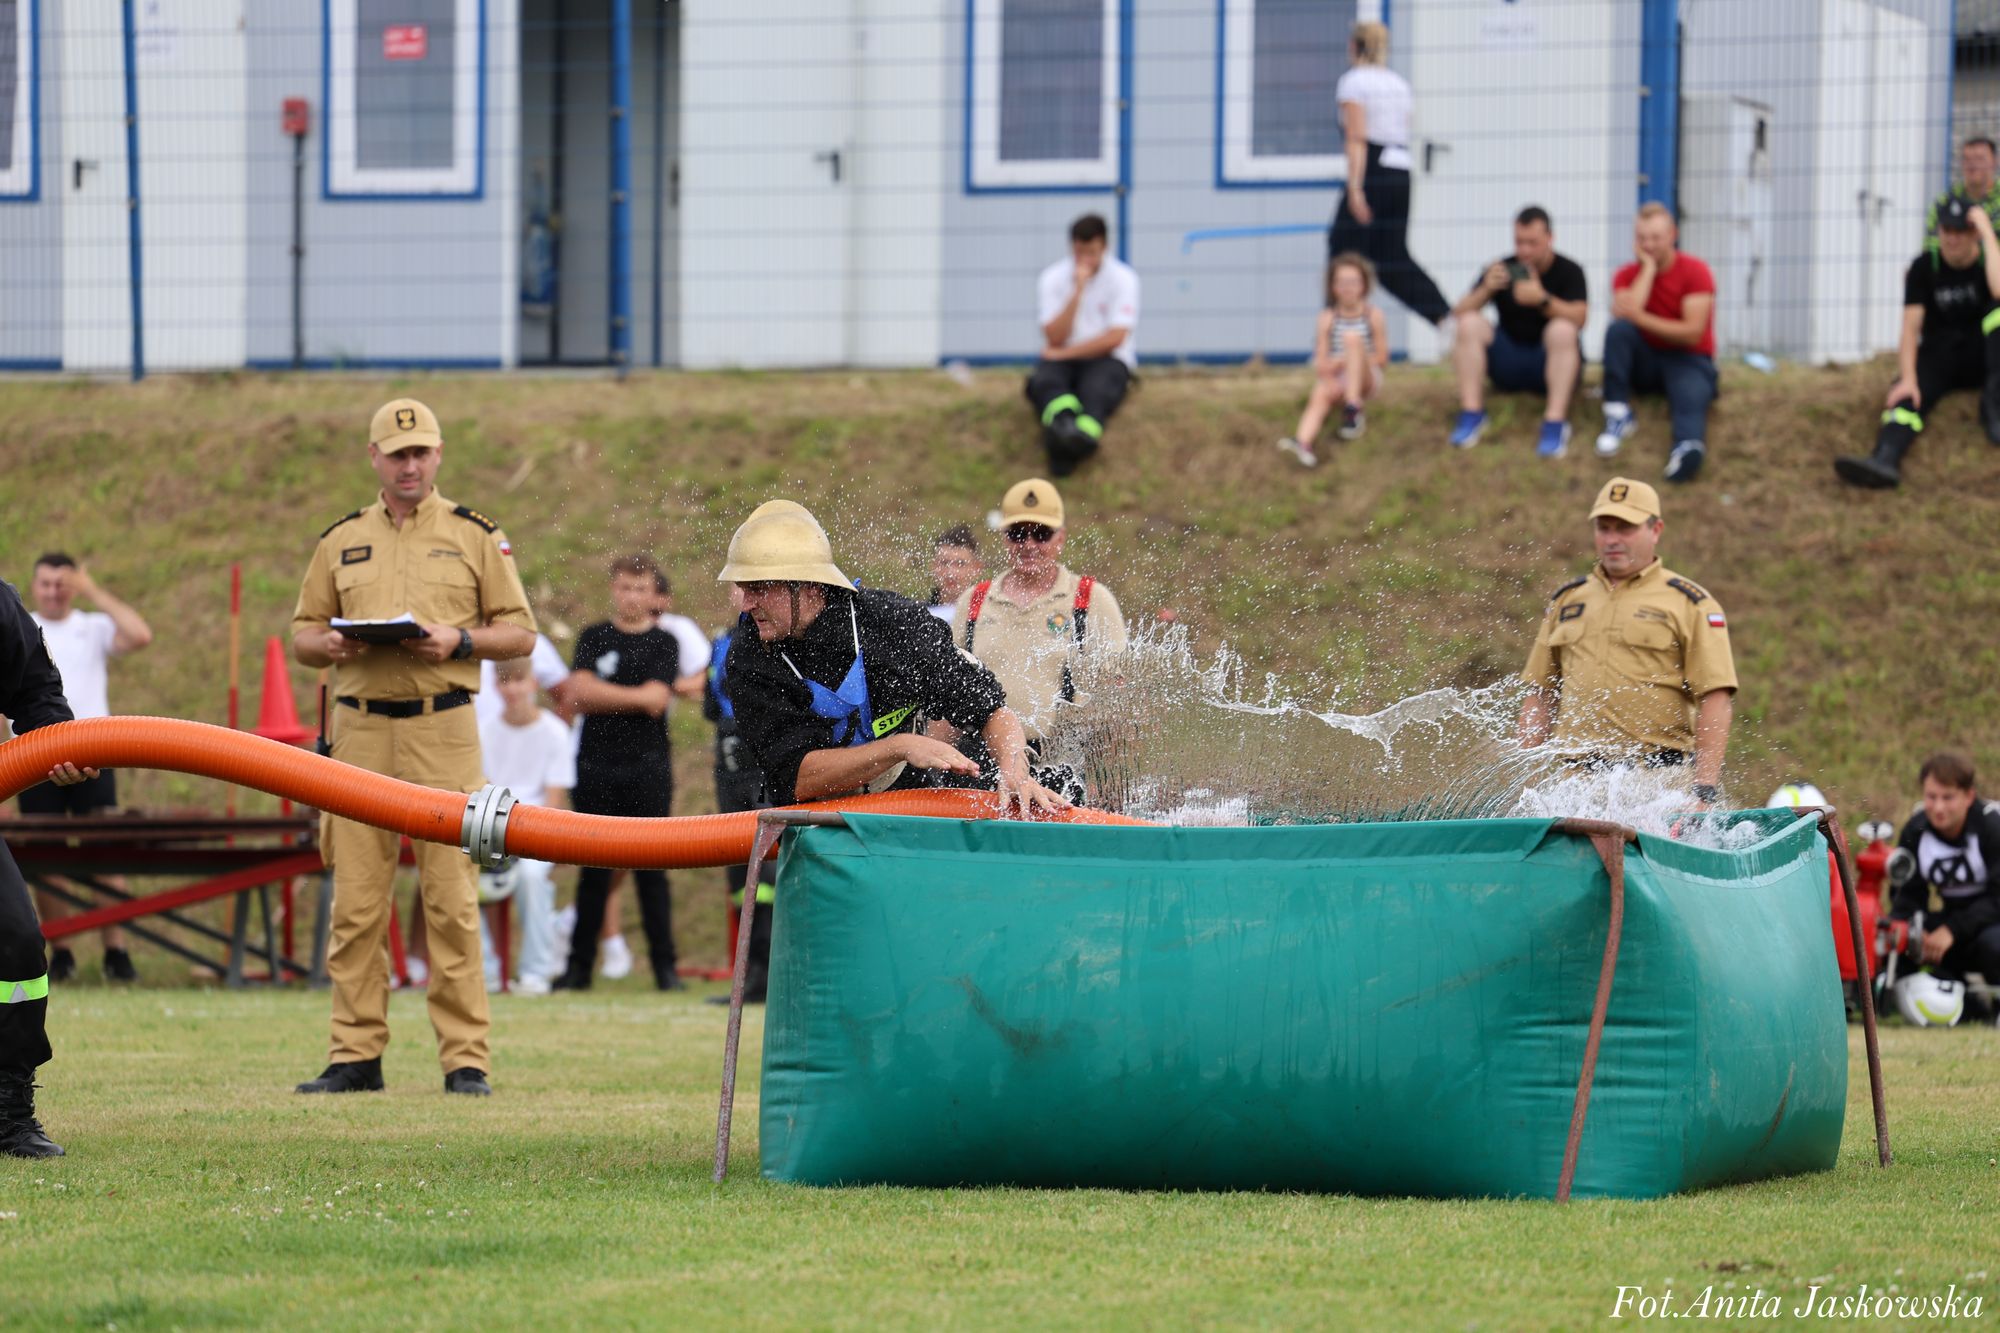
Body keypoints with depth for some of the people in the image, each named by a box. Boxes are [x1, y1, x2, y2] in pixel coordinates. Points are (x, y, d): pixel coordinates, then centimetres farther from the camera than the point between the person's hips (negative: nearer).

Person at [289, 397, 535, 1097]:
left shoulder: (475, 536, 8)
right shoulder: (341, 540, 14)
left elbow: (520, 632, 6)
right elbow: (303, 634, 17)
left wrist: (460, 640, -11)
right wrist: (333, 645, -6)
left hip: (443, 730, -2)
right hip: (360, 730, 2)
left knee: (451, 898, -5)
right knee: (356, 900, 1)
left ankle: (465, 1058, -3)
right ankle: (356, 1056, 5)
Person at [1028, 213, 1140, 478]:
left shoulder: (1122, 278, -1)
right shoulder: (1053, 278, 3)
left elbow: (1115, 338, -9)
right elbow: (1055, 337, -6)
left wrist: (1065, 353, -10)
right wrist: (1078, 290, -15)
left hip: (1106, 358, -1)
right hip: (1062, 359, 1)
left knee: (1097, 388, -37)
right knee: (1043, 381, -34)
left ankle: (1084, 434, -70)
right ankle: (1064, 423, -69)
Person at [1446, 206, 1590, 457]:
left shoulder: (1569, 271, -4)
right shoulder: (1502, 270, 1)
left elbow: (1579, 317, -21)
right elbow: (1460, 312, -8)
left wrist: (1542, 300, -37)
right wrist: (1486, 290, -27)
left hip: (1552, 366, -2)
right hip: (1508, 368, 2)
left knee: (1562, 330, -33)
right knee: (1469, 324, -20)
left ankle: (1555, 422, -36)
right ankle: (1471, 414, -23)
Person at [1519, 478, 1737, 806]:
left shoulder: (1690, 605, 4)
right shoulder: (1566, 601, 19)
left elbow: (1715, 698, -3)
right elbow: (1540, 696, 21)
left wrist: (1705, 793, -12)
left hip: (1655, 779, -4)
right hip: (1573, 784, 4)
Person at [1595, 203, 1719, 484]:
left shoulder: (1695, 271, -6)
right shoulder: (1627, 275, 3)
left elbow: (1692, 334, -15)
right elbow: (1624, 312, -19)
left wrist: (1640, 318, -22)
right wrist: (1649, 267, -13)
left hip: (1688, 359, -3)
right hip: (1645, 361, 3)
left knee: (1691, 398, -37)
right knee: (1618, 329, -27)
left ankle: (1689, 446, -72)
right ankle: (1618, 415, -31)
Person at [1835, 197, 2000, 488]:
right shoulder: (1924, 267, 0)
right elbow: (1910, 327, -9)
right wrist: (1908, 379, -25)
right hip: (1938, 357, 1)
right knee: (1906, 396, -32)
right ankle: (1885, 460, -61)